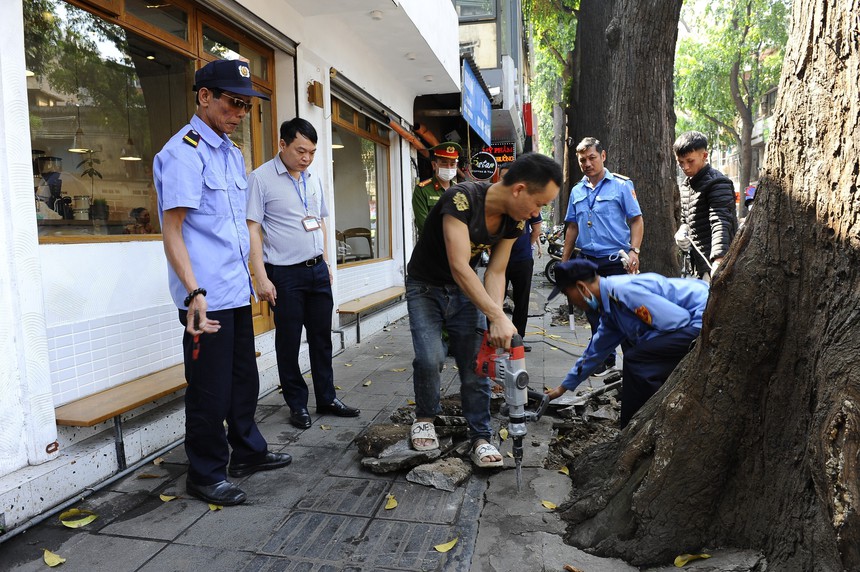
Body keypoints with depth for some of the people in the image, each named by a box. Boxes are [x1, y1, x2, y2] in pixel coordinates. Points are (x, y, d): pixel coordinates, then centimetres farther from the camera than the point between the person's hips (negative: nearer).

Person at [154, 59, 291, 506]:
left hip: (237, 292, 9)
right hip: (207, 298, -9)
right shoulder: (183, 152, -12)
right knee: (211, 390, 3)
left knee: (244, 380, 19)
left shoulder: (232, 153, 15)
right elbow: (172, 231, -17)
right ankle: (205, 475, 19)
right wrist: (194, 292, -26)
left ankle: (248, 452, 35)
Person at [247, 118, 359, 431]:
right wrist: (261, 276, -16)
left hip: (317, 270, 6)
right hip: (285, 274, -6)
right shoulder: (261, 178, -8)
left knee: (322, 336, 12)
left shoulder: (314, 180, 11)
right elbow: (253, 228, -11)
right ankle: (297, 404, 19)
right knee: (289, 341, 5)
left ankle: (326, 398, 25)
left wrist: (326, 262, 15)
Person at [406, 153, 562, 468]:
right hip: (426, 287, -5)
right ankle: (425, 418, 12)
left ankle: (480, 438, 11)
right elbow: (459, 267, -36)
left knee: (475, 363, -2)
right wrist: (498, 316, -38)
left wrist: (496, 319, -22)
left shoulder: (514, 220, -10)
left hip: (464, 289, 5)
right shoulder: (462, 198, -32)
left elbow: (495, 272, -6)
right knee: (430, 358, -17)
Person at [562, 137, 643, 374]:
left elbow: (637, 220, -3)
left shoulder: (621, 185, -2)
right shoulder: (577, 191, 12)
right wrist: (564, 260, 13)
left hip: (616, 260, -5)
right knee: (594, 313, 10)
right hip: (588, 260, 5)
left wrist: (634, 251, -16)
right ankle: (605, 360, 24)